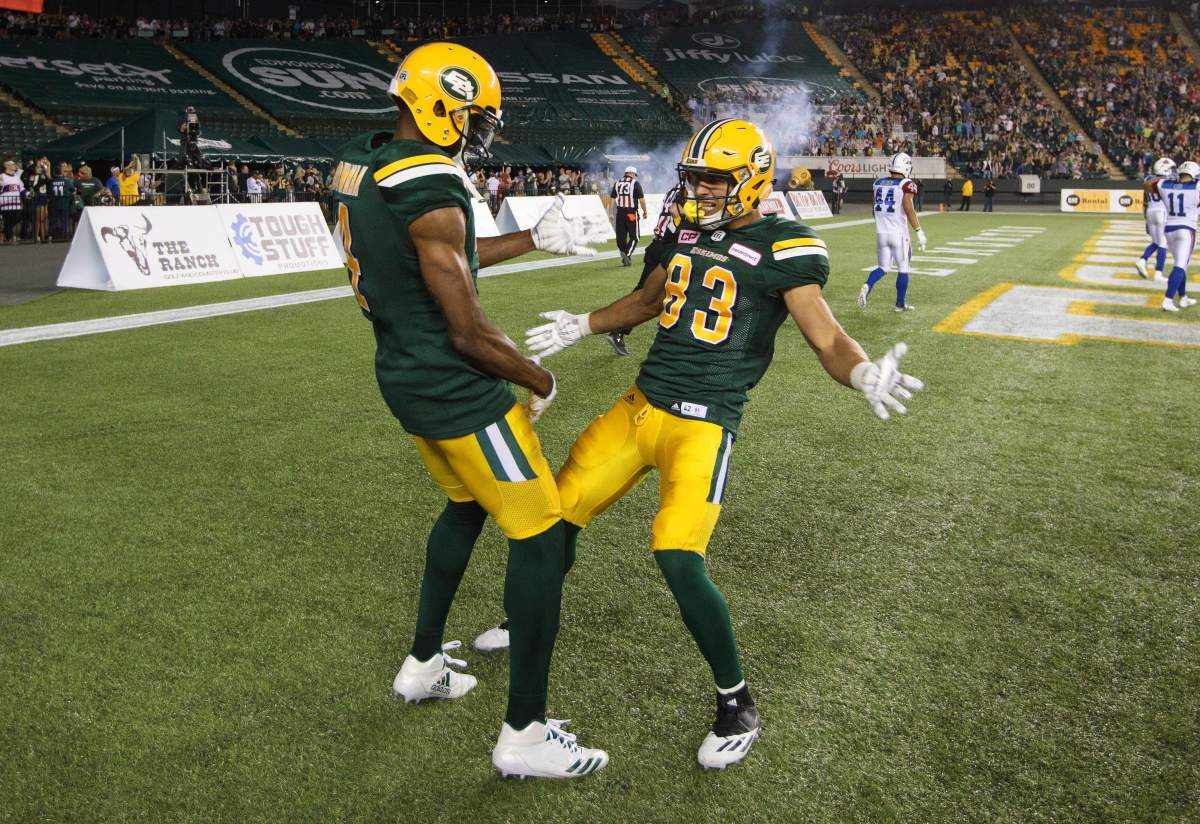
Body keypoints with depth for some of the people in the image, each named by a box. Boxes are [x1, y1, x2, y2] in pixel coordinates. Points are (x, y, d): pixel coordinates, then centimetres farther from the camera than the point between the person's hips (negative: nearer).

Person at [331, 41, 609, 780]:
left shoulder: (362, 166, 7)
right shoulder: (428, 189, -23)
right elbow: (470, 334, -22)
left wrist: (538, 238, 19)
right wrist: (540, 380, -5)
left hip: (404, 377, 10)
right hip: (455, 389, -10)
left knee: (466, 506, 29)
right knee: (541, 538, -1)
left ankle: (423, 665, 42)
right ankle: (525, 734, 10)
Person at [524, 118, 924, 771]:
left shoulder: (781, 247, -9)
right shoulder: (690, 230, 11)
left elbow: (826, 337, -16)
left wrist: (865, 374, -37)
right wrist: (581, 327, 32)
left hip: (703, 422, -7)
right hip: (641, 403, 7)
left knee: (679, 560, -19)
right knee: (557, 511, 13)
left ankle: (738, 706, 4)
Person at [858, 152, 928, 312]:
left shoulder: (878, 183, 5)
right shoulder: (906, 185, -11)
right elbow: (909, 210, -17)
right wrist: (919, 231, -13)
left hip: (881, 232, 5)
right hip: (899, 233, -5)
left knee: (883, 267, 15)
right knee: (903, 269, 10)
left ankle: (867, 286, -13)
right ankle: (900, 304, 17)